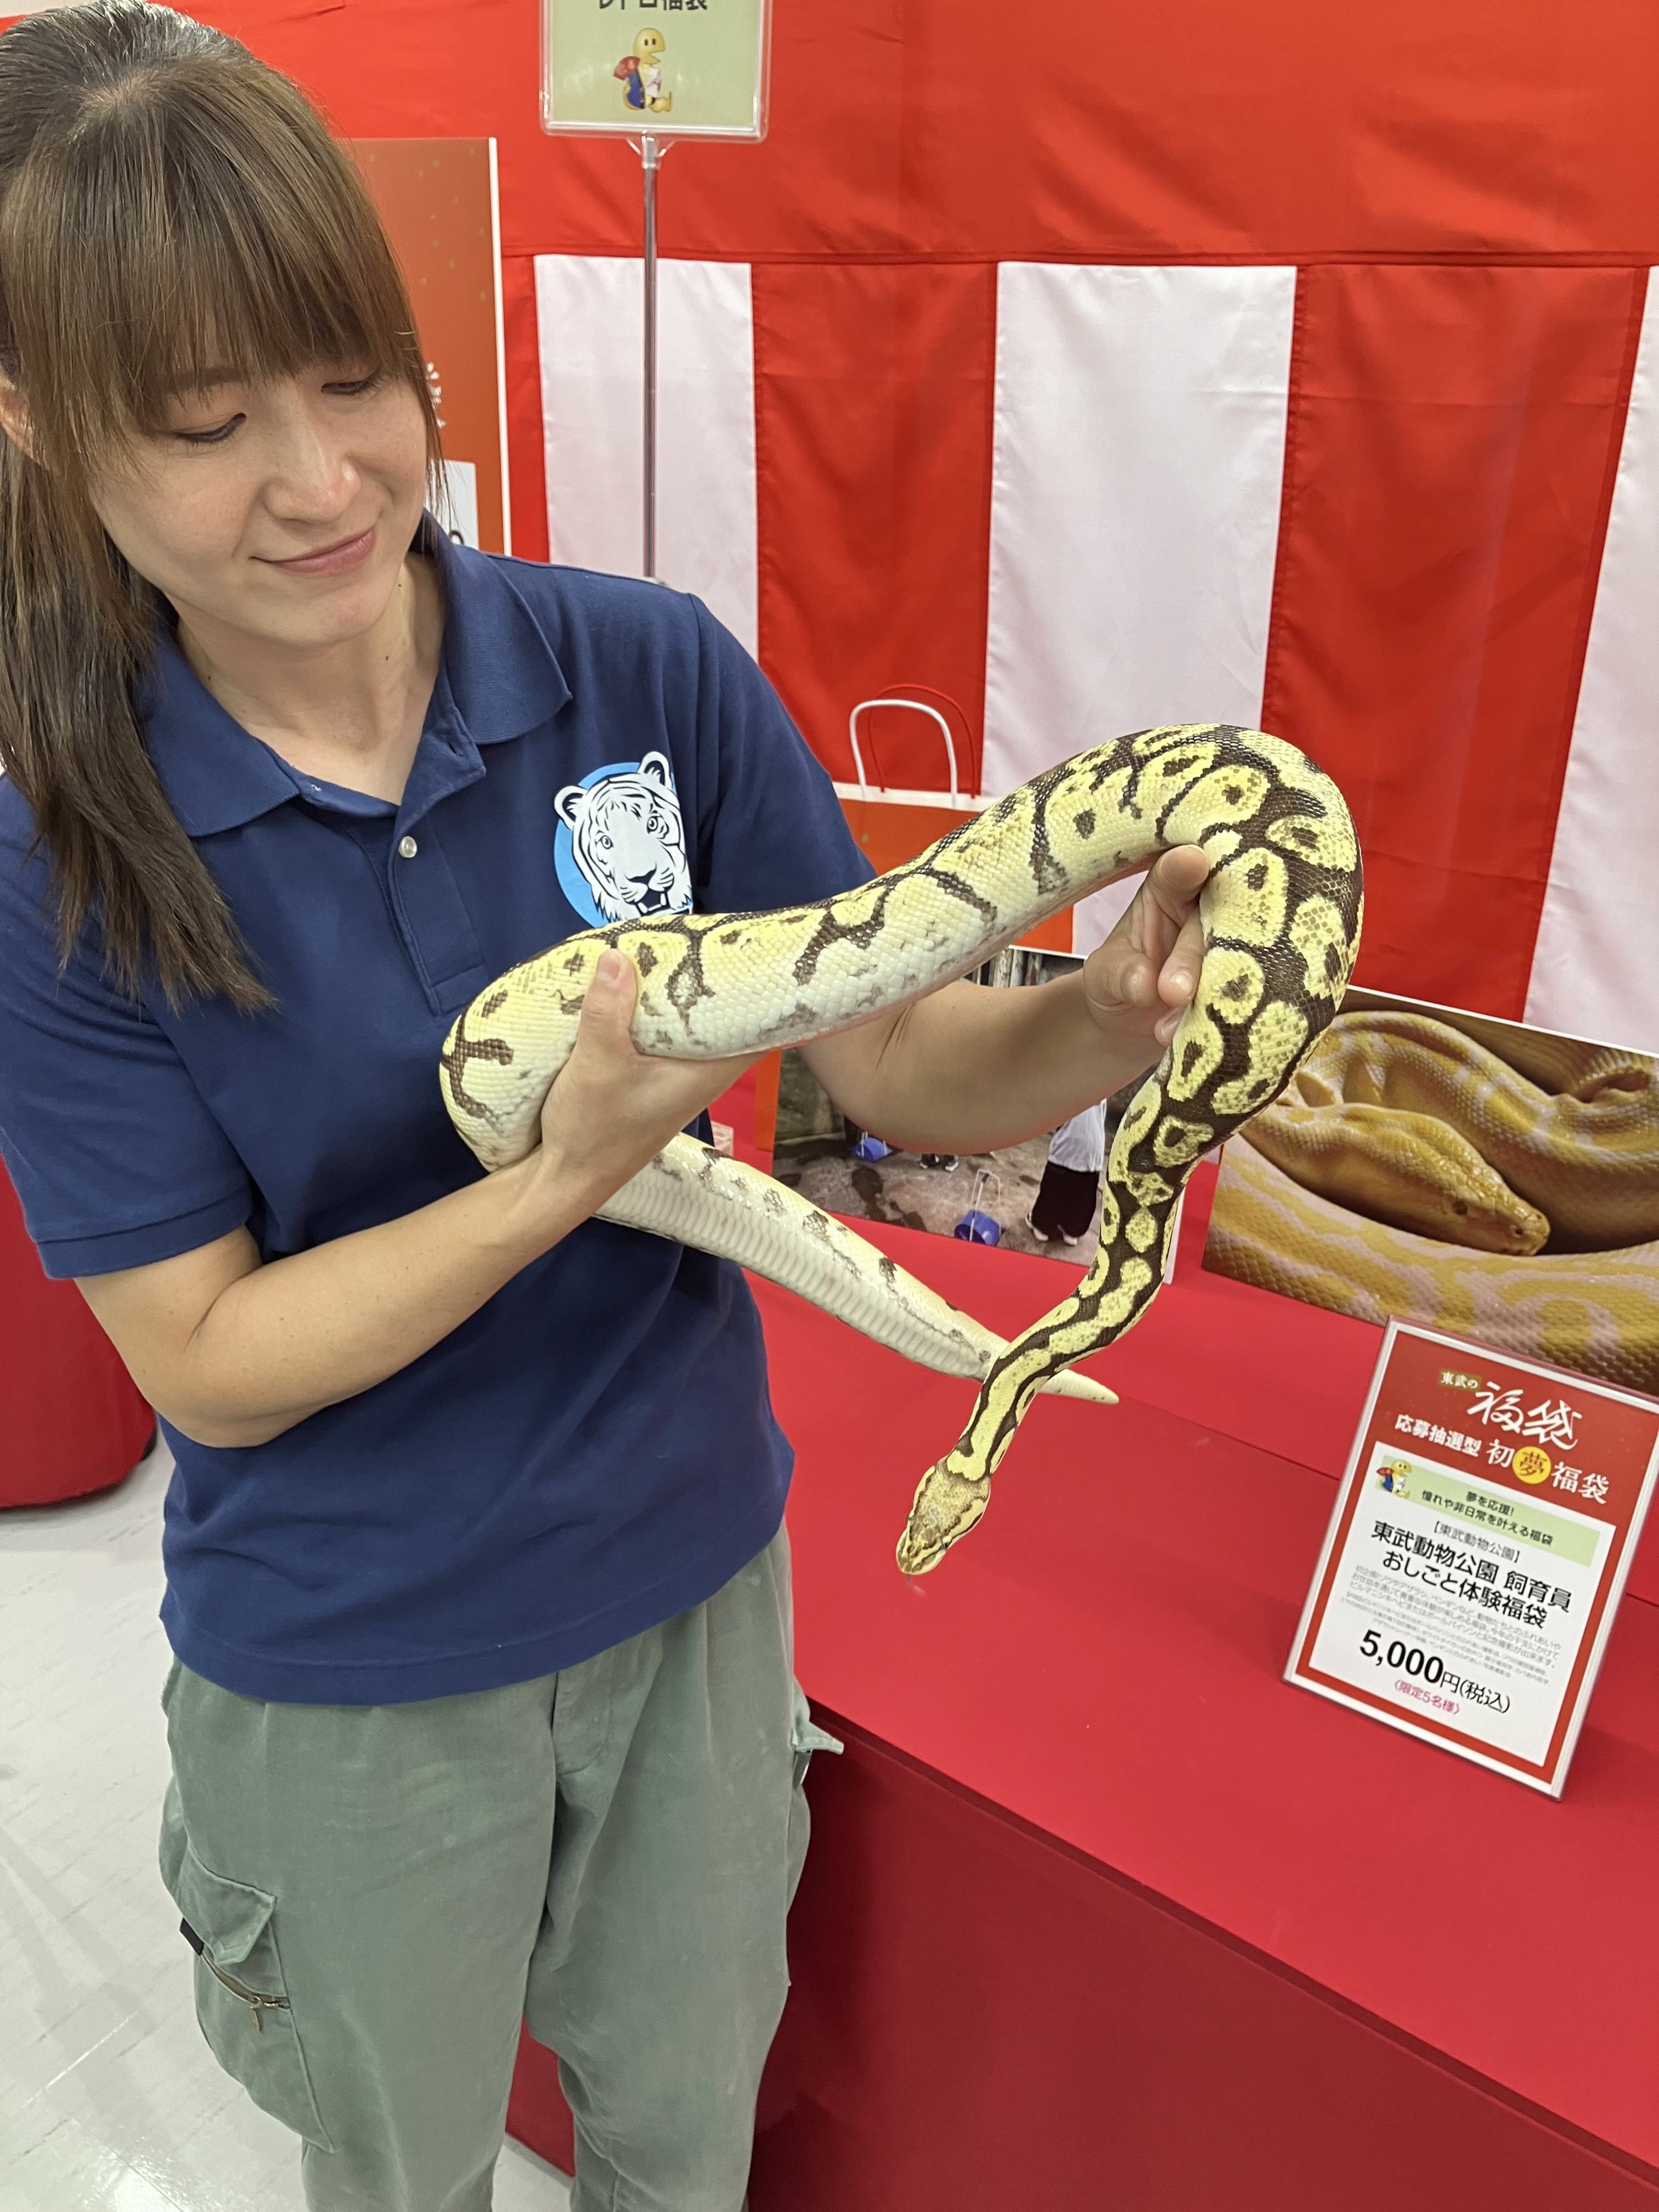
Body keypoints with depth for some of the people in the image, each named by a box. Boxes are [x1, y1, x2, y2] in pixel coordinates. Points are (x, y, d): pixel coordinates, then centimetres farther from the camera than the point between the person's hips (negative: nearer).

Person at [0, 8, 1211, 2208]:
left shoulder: (649, 669, -15)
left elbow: (901, 1069, -12)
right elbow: (205, 1364, -16)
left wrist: (1109, 1014, -34)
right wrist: (567, 1173, -31)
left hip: (691, 1570, 2)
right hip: (347, 1665, -1)